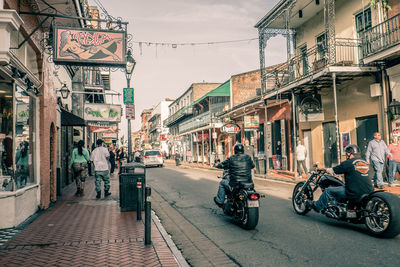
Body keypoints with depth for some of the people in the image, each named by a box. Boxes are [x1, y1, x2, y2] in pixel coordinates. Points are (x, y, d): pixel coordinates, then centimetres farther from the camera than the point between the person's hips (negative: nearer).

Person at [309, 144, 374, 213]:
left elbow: (334, 170, 2)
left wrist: (325, 169, 22)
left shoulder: (348, 163, -7)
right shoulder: (365, 163, 13)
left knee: (329, 191, 5)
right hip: (368, 191, 7)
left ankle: (317, 206, 18)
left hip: (354, 192, -7)